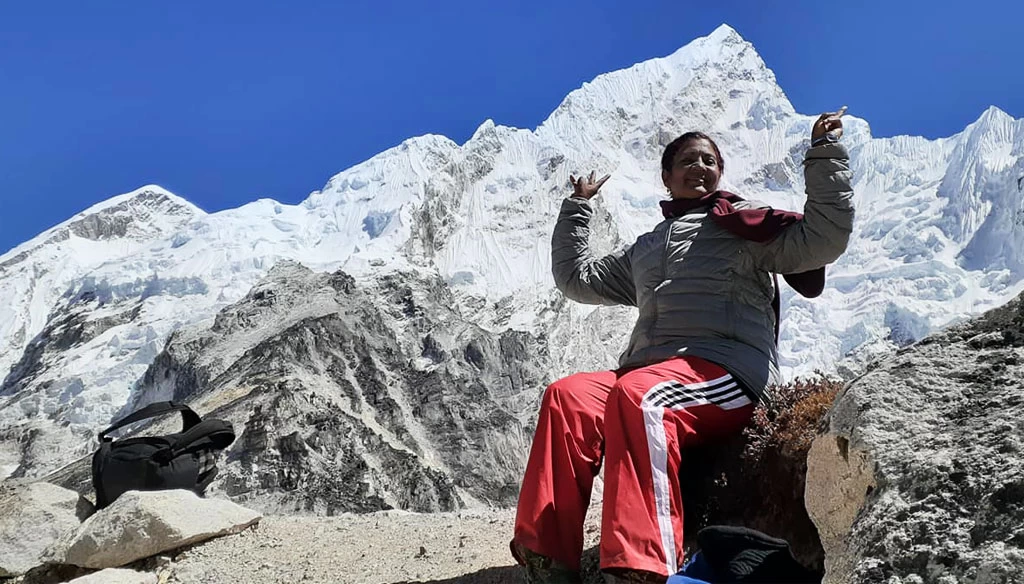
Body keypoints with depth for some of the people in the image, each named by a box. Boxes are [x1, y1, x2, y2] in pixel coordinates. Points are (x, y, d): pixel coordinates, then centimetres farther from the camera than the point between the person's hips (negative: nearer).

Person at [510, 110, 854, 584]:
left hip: (728, 372, -5)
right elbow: (576, 277, 40)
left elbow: (824, 239, 2)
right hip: (649, 375, 5)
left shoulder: (743, 223, 16)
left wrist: (825, 154, -1)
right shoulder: (644, 249, 33)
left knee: (638, 396, -38)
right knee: (567, 396, -25)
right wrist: (577, 207, 39)